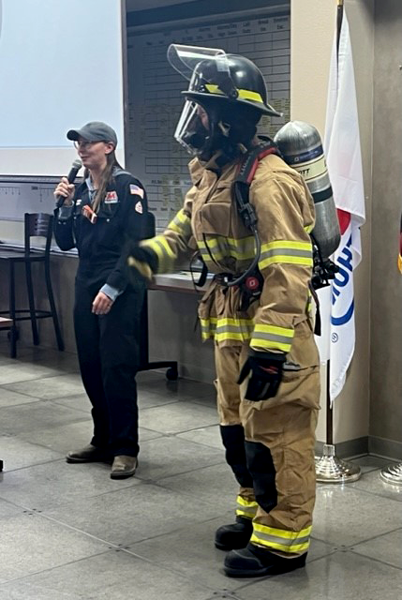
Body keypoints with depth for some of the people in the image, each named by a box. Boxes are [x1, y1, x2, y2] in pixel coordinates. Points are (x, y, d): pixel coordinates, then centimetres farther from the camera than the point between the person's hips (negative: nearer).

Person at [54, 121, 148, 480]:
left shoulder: (127, 187, -7)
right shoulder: (80, 190, 13)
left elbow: (135, 244, -12)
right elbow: (65, 243, 14)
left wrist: (112, 288, -16)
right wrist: (65, 205, 0)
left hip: (120, 289, -7)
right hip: (86, 285, 7)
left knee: (117, 369, -7)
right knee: (91, 368, 9)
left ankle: (125, 448, 1)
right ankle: (103, 440, 21)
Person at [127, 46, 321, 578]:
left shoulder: (268, 180, -22)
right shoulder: (210, 174, 10)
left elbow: (287, 271, -27)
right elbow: (182, 232, 18)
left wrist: (271, 348, -30)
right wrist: (148, 255, -3)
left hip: (270, 323, -10)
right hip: (230, 320, 10)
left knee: (275, 434, 0)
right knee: (237, 427, 19)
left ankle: (283, 541, 12)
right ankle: (256, 514, 36)